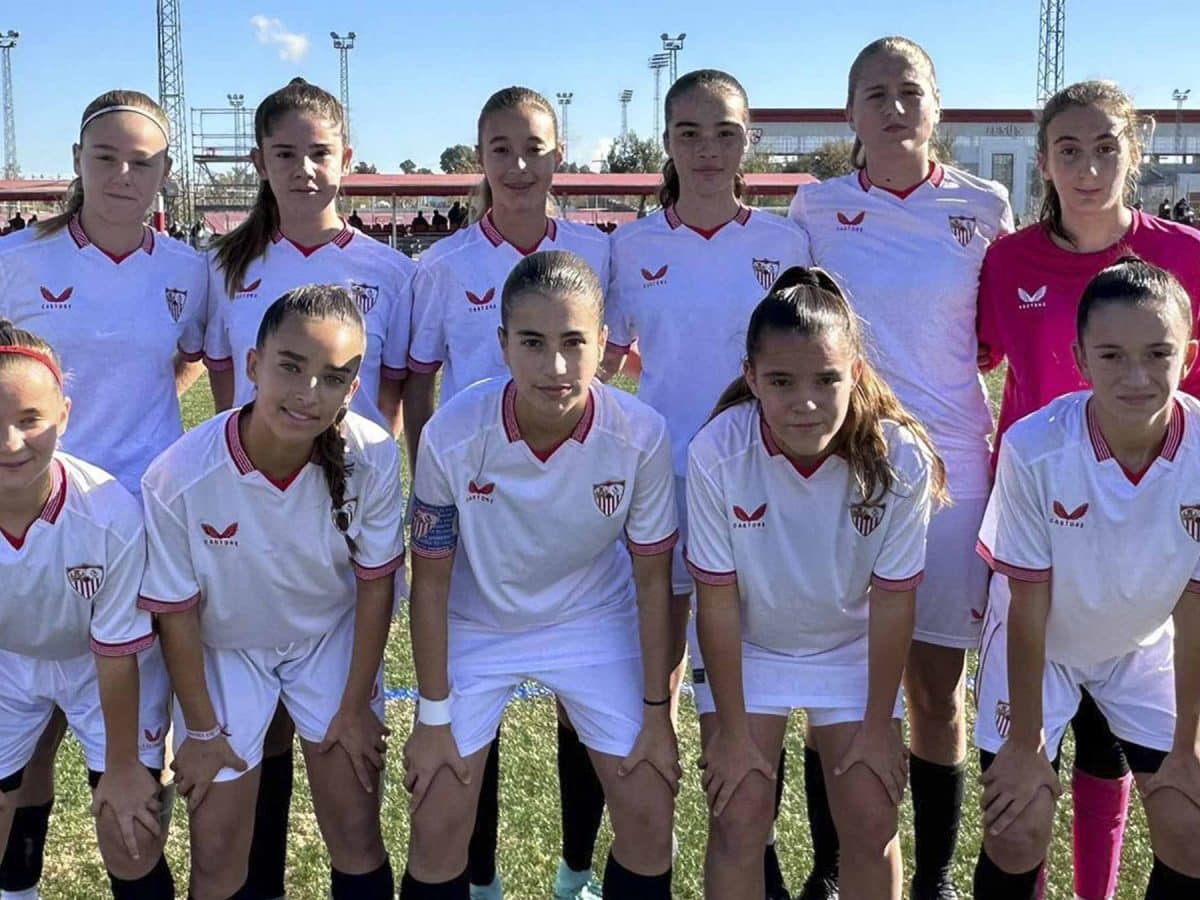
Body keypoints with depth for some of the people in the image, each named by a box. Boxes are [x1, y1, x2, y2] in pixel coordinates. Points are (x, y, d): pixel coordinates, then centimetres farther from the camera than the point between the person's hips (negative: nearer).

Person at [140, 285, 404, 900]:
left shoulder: (373, 458, -28)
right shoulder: (178, 479, -32)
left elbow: (375, 582, -11)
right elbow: (175, 612, -15)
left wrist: (356, 708, -3)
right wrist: (202, 729, -4)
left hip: (332, 637, 1)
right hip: (223, 649, -1)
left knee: (356, 834, 6)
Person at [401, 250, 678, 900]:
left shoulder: (641, 435, -27)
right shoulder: (451, 436, -29)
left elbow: (651, 578, -11)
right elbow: (431, 580, -14)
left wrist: (657, 712, -4)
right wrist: (433, 718, -8)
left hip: (595, 621, 1)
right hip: (476, 626, -1)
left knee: (649, 811, 2)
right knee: (438, 824, 0)